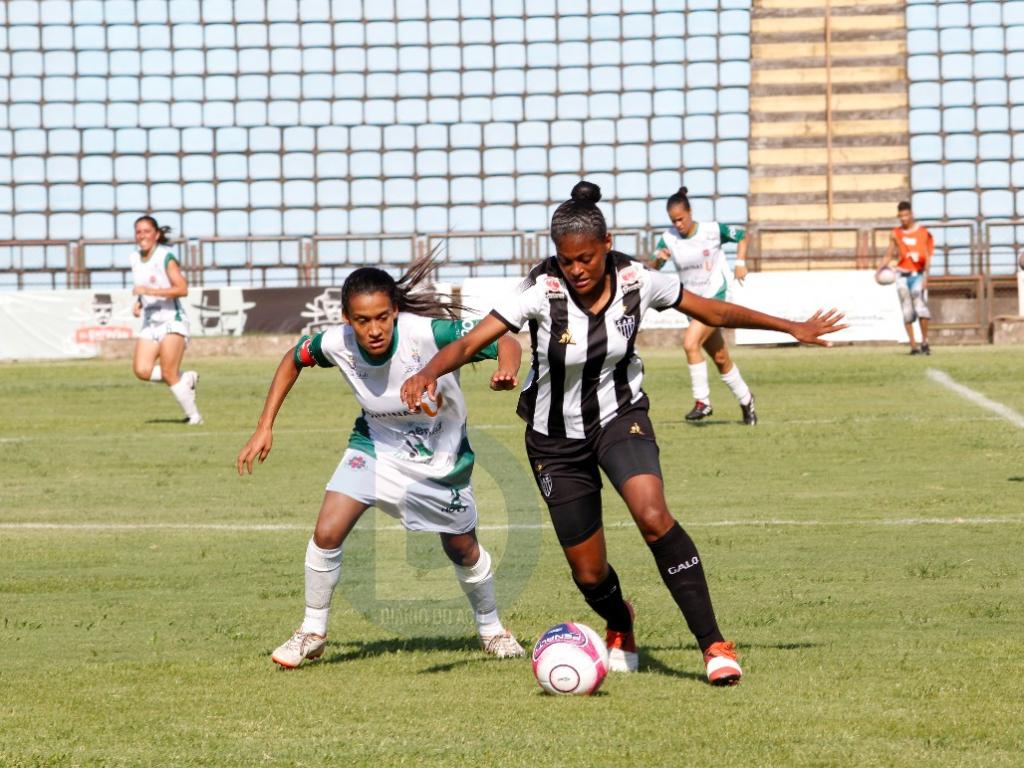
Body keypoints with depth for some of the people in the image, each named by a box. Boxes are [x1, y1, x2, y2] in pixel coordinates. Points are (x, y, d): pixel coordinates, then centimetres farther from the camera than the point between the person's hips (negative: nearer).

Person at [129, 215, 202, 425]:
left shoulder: (165, 256, -11)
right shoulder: (135, 258, 10)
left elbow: (182, 289, -20)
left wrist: (149, 291, -26)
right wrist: (138, 303, 7)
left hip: (172, 320, -7)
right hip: (150, 322, 7)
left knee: (168, 374, -14)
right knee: (142, 370, -13)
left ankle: (194, 416, 2)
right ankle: (185, 379, 11)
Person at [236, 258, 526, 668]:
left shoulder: (429, 332, -34)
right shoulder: (337, 343, -25)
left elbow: (505, 343, -26)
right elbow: (294, 359, -2)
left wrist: (506, 370, -50)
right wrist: (264, 428, -5)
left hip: (441, 456, -1)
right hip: (377, 445, 1)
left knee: (463, 549, 13)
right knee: (327, 531, -16)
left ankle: (491, 629, 42)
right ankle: (311, 633, 4)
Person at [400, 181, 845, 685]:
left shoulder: (636, 282, -14)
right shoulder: (542, 292, -22)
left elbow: (713, 312, 1)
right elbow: (470, 343, -27)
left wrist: (791, 327, 6)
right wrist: (430, 372, -48)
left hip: (620, 416, 0)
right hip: (556, 439, 0)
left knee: (653, 517, -30)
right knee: (588, 574, 5)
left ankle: (713, 644, -23)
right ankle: (620, 627, 43)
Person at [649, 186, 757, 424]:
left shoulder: (713, 230, -12)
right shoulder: (668, 239, -5)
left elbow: (742, 236, 5)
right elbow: (651, 270, -7)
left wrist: (740, 263, -7)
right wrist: (658, 259, -28)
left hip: (715, 297, -5)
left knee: (691, 343, -24)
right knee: (720, 358, 11)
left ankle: (702, 402, -17)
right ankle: (745, 399, 30)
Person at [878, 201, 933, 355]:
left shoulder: (923, 232, 3)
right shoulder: (896, 234, 8)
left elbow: (927, 256, 1)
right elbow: (889, 256, 10)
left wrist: (925, 277, -8)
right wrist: (880, 269, -7)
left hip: (918, 274, -2)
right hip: (902, 275, 2)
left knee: (921, 307, -16)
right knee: (907, 312, 0)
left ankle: (924, 342, -3)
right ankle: (913, 346, 4)